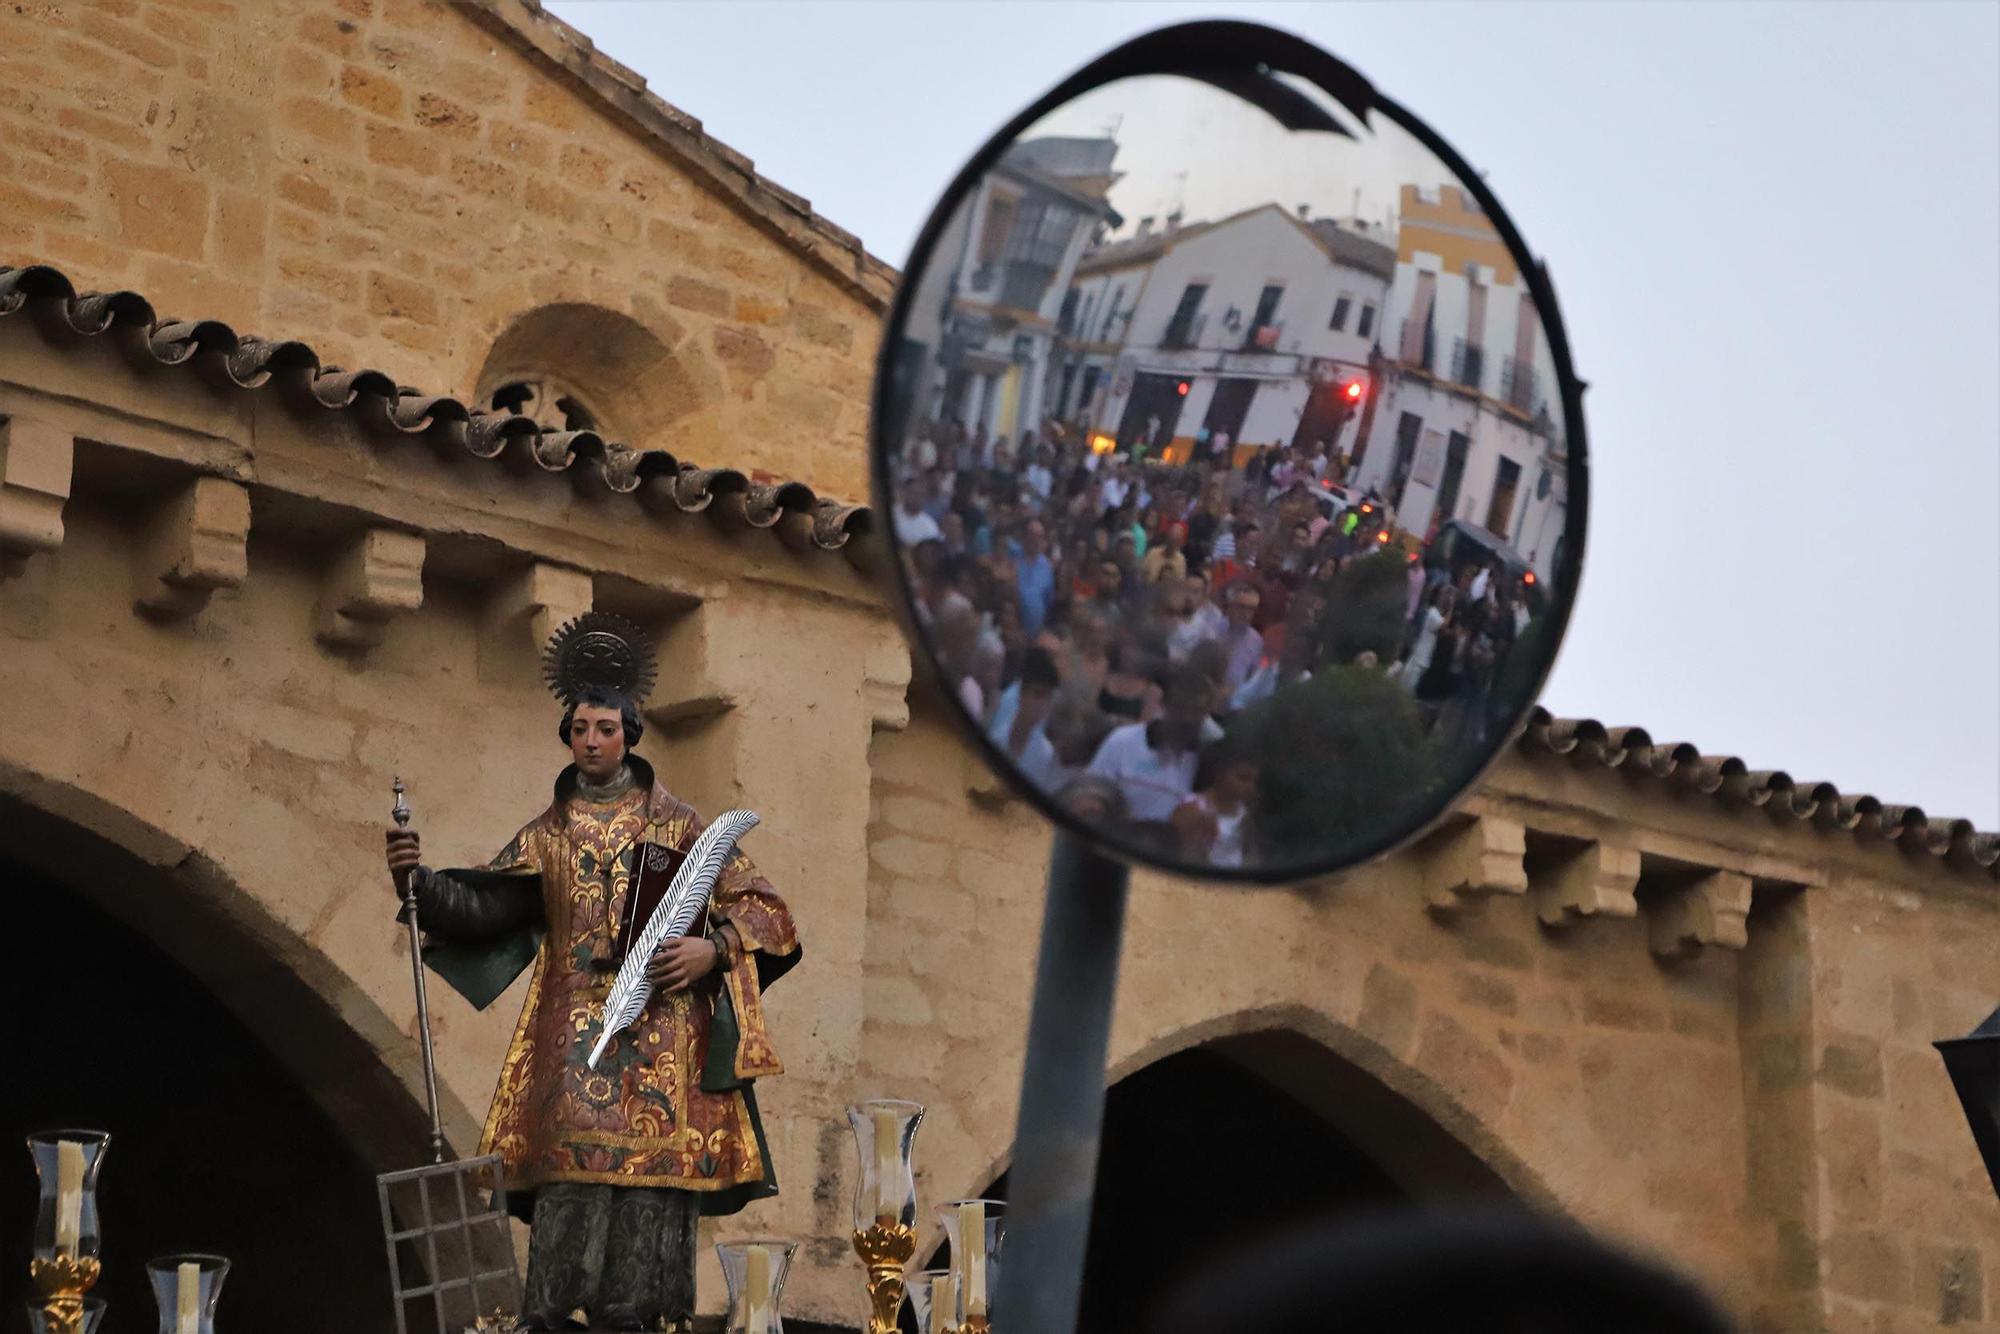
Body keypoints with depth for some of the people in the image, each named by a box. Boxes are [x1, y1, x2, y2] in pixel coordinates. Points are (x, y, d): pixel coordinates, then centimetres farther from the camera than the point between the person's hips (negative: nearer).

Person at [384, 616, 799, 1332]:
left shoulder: (677, 823, 10)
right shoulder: (548, 833, 14)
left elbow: (759, 904, 8)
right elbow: (483, 907, 2)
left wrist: (712, 950, -9)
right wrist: (420, 881, -15)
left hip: (661, 1031, -1)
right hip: (577, 1027, 1)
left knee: (655, 1170, -8)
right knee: (573, 1165, -12)